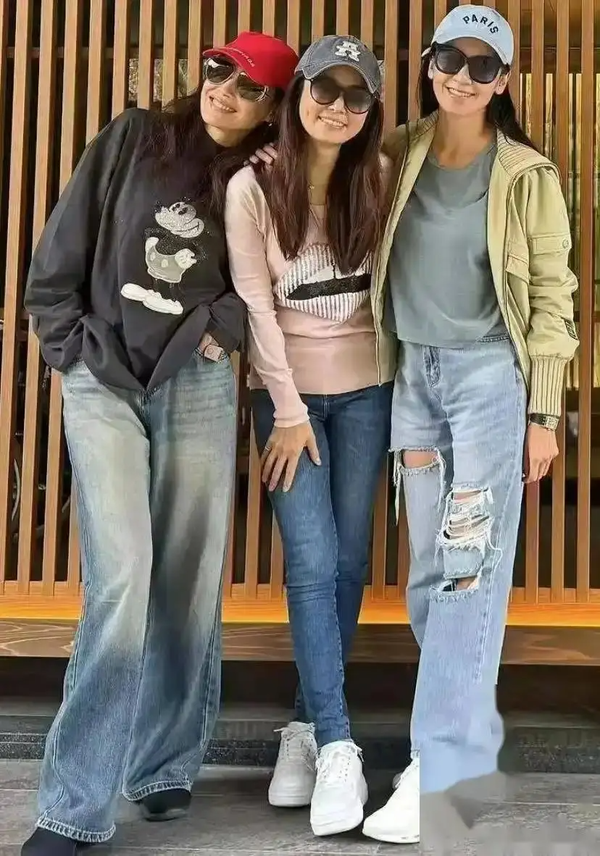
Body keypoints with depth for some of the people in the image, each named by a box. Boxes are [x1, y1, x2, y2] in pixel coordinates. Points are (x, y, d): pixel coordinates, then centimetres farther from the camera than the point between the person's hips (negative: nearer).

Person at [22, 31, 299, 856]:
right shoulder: (132, 140, 3)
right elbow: (58, 259, 2)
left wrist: (222, 324, -10)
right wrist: (76, 349, -2)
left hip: (199, 387, 2)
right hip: (102, 384, -2)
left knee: (187, 584, 4)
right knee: (121, 580, -13)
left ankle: (166, 765, 22)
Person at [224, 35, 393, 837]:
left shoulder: (379, 180, 3)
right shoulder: (252, 186, -5)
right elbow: (256, 303, -7)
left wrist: (407, 384, -2)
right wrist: (288, 409, -9)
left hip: (366, 389, 2)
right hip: (287, 390, -2)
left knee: (348, 561, 4)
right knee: (311, 565, -8)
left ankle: (307, 724, 19)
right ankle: (337, 745, 0)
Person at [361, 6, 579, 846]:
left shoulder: (527, 175, -4)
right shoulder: (400, 155, 6)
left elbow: (552, 297, -3)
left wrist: (543, 414, -7)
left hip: (489, 374, -4)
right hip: (412, 373, 5)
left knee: (471, 567, -7)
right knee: (430, 568, 9)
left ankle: (444, 768, -3)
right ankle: (467, 734, 24)